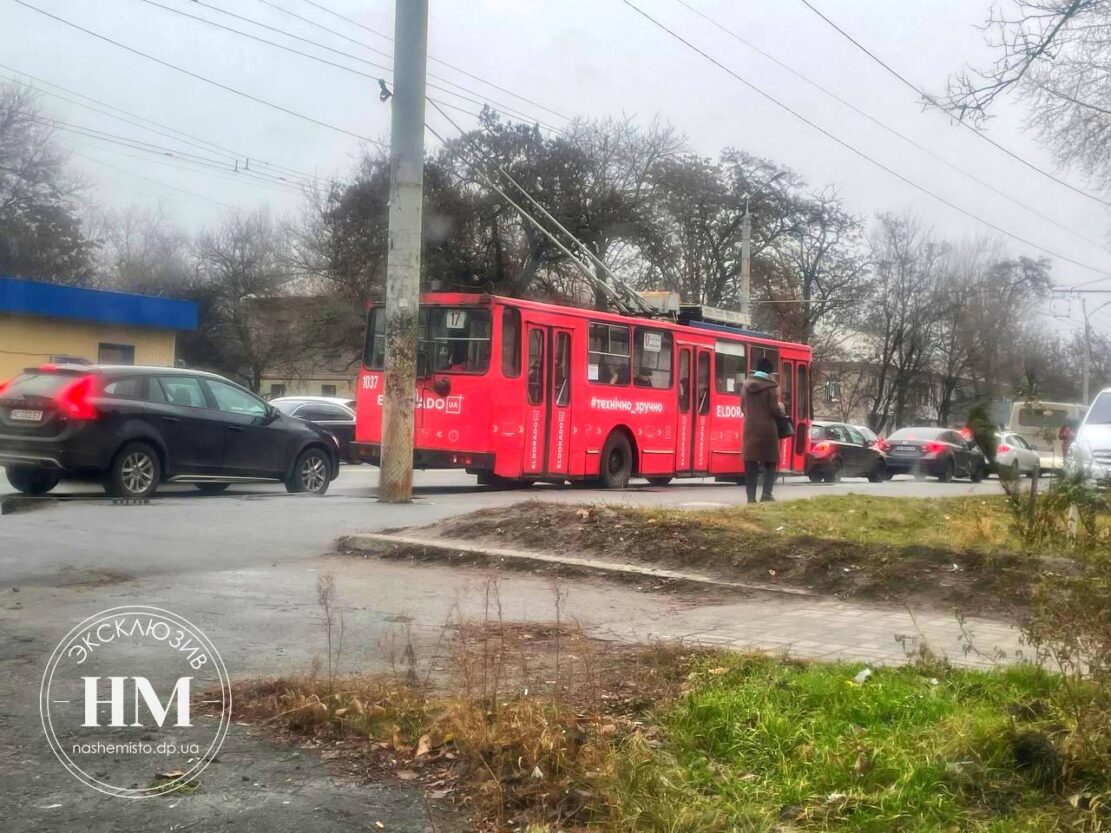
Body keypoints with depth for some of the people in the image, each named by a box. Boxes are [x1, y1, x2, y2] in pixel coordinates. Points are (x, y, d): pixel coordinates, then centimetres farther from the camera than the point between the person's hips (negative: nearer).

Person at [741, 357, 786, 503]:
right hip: (767, 429, -4)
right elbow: (774, 409, -10)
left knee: (751, 463, 4)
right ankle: (766, 494, -2)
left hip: (750, 429, 4)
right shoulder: (771, 386, -9)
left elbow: (743, 407, 11)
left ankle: (751, 496, 1)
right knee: (770, 462, 8)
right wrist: (781, 410, 12)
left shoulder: (746, 384, 6)